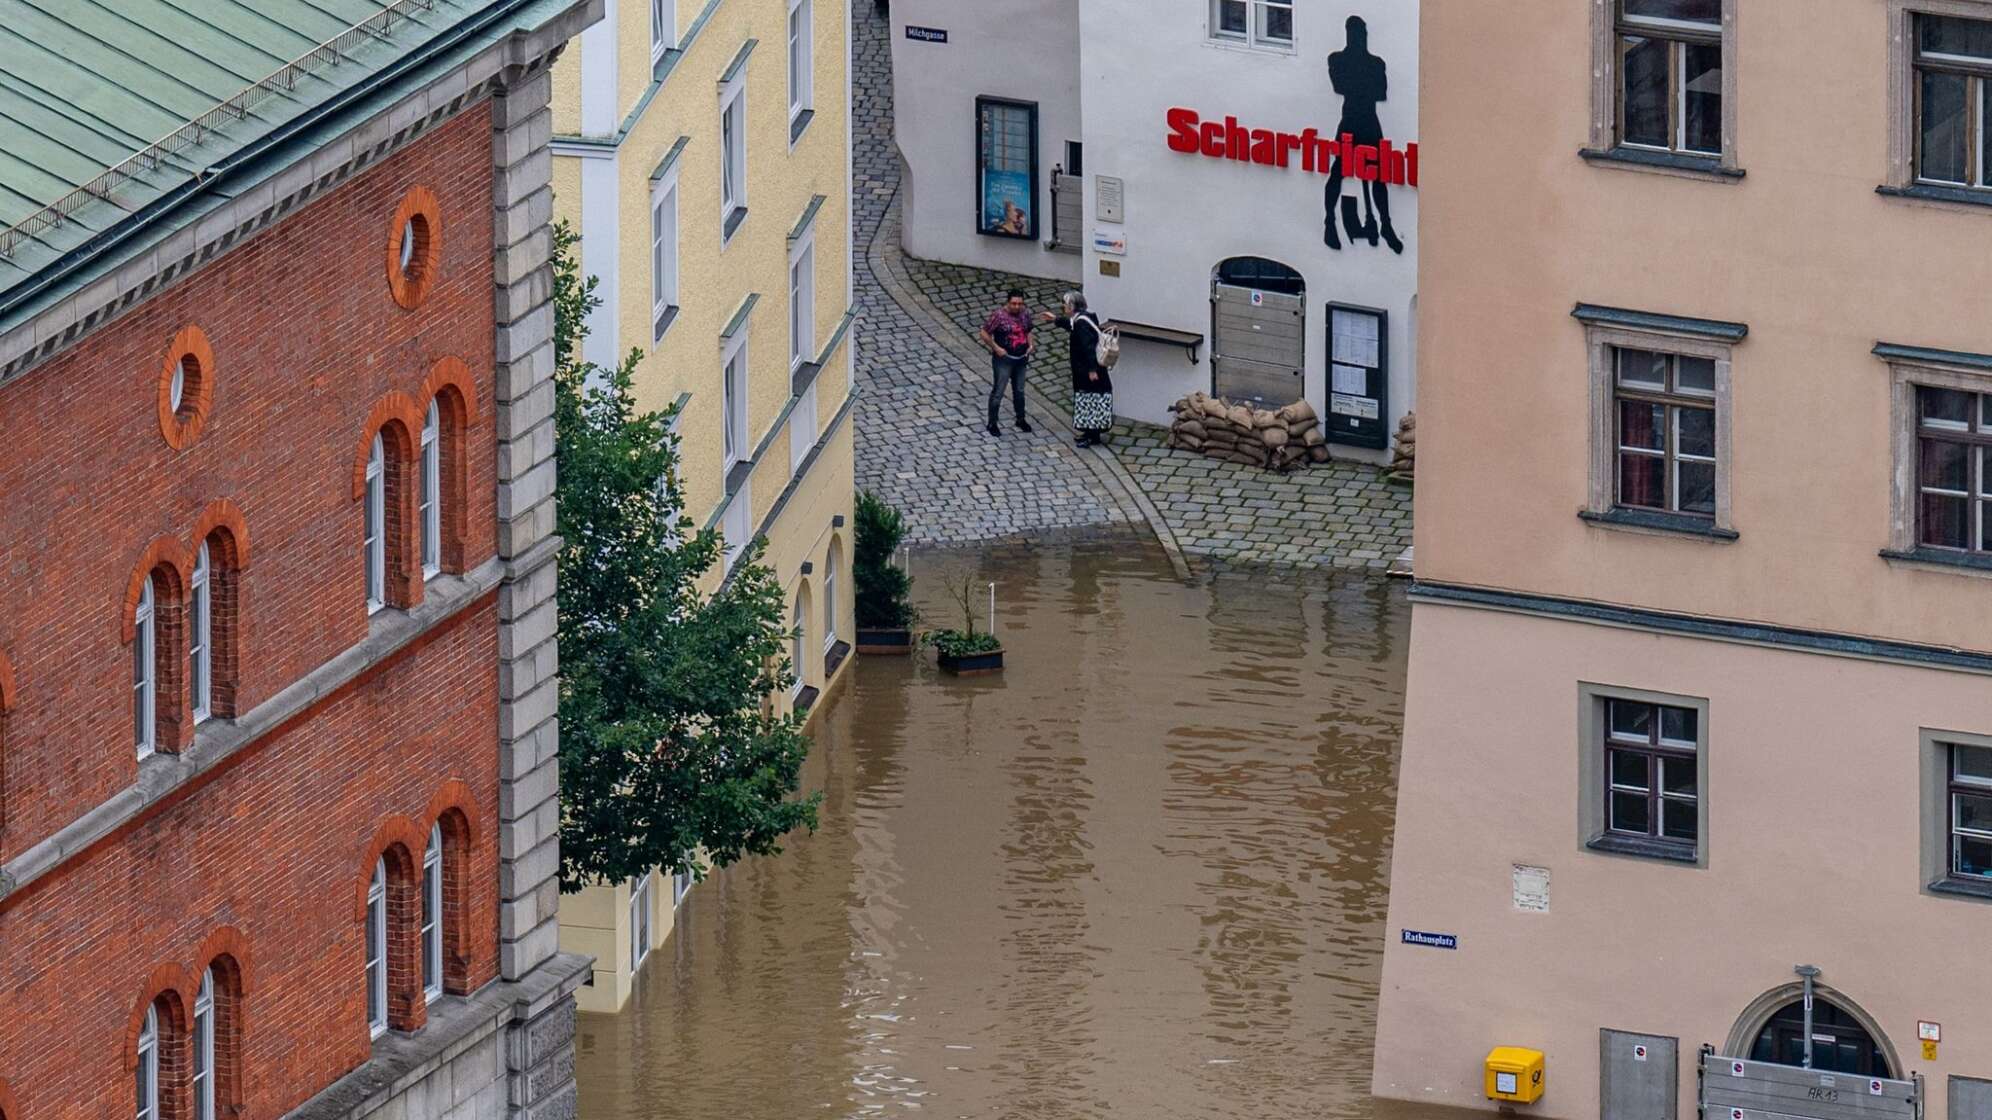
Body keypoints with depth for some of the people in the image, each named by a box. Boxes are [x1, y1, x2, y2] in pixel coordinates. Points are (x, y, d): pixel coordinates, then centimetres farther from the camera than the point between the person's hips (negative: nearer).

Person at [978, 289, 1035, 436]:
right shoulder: (998, 315, -17)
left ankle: (1021, 420, 34)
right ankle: (992, 423, 8)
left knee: (1019, 391, 19)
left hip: (1021, 359, 6)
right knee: (998, 391, -1)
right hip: (1004, 359, -6)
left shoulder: (1025, 315, 1)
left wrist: (1031, 345, -1)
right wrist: (996, 348, -18)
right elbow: (984, 333, -14)